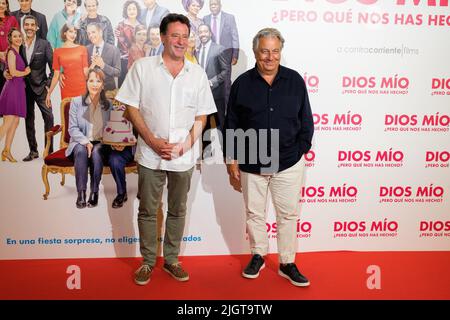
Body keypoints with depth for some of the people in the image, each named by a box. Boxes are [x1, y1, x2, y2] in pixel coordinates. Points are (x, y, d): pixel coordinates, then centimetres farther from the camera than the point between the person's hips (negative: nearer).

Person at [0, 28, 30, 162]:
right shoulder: (11, 52, -6)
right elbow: (13, 72, -13)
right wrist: (25, 73, 1)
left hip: (18, 89, 8)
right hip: (12, 88, -8)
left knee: (15, 123, 8)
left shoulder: (17, 52, 19)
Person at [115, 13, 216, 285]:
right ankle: (148, 261, 27)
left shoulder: (197, 73, 4)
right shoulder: (142, 67, -1)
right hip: (150, 155, -1)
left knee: (177, 211, 13)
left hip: (184, 156, 2)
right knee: (148, 211, 10)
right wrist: (153, 141, -12)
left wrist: (188, 142, -8)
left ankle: (171, 259, 29)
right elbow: (132, 108, -2)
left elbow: (202, 115, 7)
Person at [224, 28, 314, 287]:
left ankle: (287, 263, 24)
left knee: (288, 214, 8)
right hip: (251, 164, 0)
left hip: (288, 163, 0)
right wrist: (232, 159, 0)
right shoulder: (242, 83, -1)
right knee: (254, 213, 14)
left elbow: (306, 120, 6)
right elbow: (231, 124, 2)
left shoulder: (295, 81, 0)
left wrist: (301, 150, 1)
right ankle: (258, 256, 34)